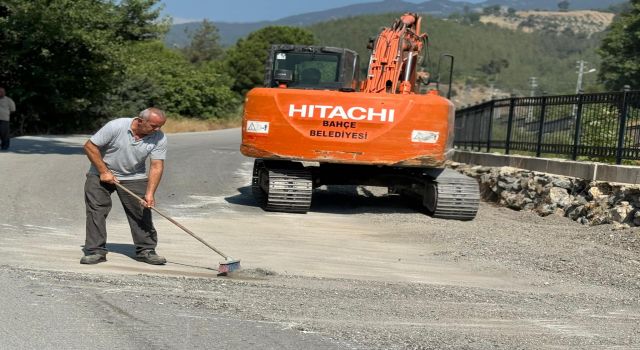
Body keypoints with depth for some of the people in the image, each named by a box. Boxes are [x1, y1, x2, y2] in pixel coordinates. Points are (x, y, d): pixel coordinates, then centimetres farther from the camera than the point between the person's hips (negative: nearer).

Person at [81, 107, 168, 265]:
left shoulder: (159, 138, -16)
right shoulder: (116, 126, -24)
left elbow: (157, 166, -17)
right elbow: (90, 146, -17)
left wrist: (150, 193, -27)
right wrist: (104, 172, -18)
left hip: (134, 177, 2)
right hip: (101, 175, -2)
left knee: (142, 212, -4)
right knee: (96, 210, -8)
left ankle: (146, 250, 7)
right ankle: (96, 251, -1)